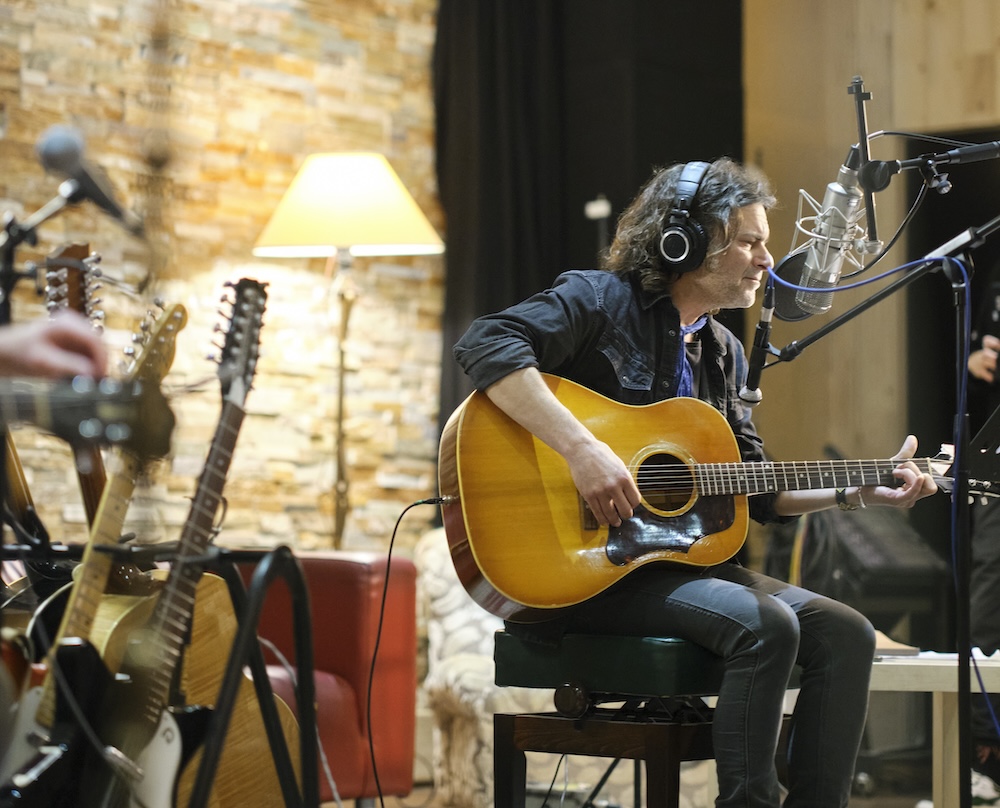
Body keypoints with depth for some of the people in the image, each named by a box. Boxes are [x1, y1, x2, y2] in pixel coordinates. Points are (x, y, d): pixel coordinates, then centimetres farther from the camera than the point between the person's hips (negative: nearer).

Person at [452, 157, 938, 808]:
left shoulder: (723, 351, 17)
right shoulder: (600, 299, -8)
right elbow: (486, 344, -26)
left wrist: (858, 491, 9)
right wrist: (582, 449, -33)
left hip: (682, 558, 8)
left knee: (845, 632, -6)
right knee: (766, 625, -28)